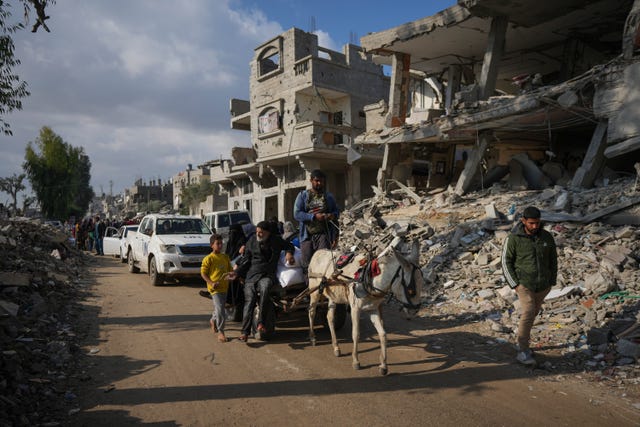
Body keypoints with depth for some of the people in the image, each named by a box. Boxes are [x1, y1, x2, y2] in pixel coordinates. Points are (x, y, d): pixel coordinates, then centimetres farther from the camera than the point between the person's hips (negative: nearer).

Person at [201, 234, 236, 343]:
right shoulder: (208, 259, -8)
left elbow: (229, 269, 19)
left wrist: (231, 274, -4)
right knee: (220, 310, -14)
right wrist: (211, 283, -18)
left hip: (224, 287, 6)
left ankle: (213, 320, 51)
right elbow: (203, 273, -6)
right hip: (215, 288, -6)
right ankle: (220, 332, -4)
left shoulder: (225, 257, 9)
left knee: (219, 309, 21)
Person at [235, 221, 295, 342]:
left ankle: (260, 322, -29)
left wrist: (289, 253, 1)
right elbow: (246, 261, 12)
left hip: (268, 275, -1)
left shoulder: (276, 240, 7)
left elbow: (289, 246, 24)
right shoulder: (252, 241, 9)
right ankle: (245, 331, -8)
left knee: (264, 289, -35)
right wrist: (236, 272, 1)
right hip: (251, 275, 2)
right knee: (249, 301, -11)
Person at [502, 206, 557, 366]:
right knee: (528, 313, -17)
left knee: (532, 313, 16)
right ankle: (523, 352, -10)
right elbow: (506, 261, -8)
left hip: (543, 285, 5)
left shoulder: (547, 236, -3)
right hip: (524, 283, -4)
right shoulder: (514, 238, -14)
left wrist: (552, 282, 5)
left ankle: (522, 340, 36)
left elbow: (553, 259, 8)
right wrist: (515, 285, -13)